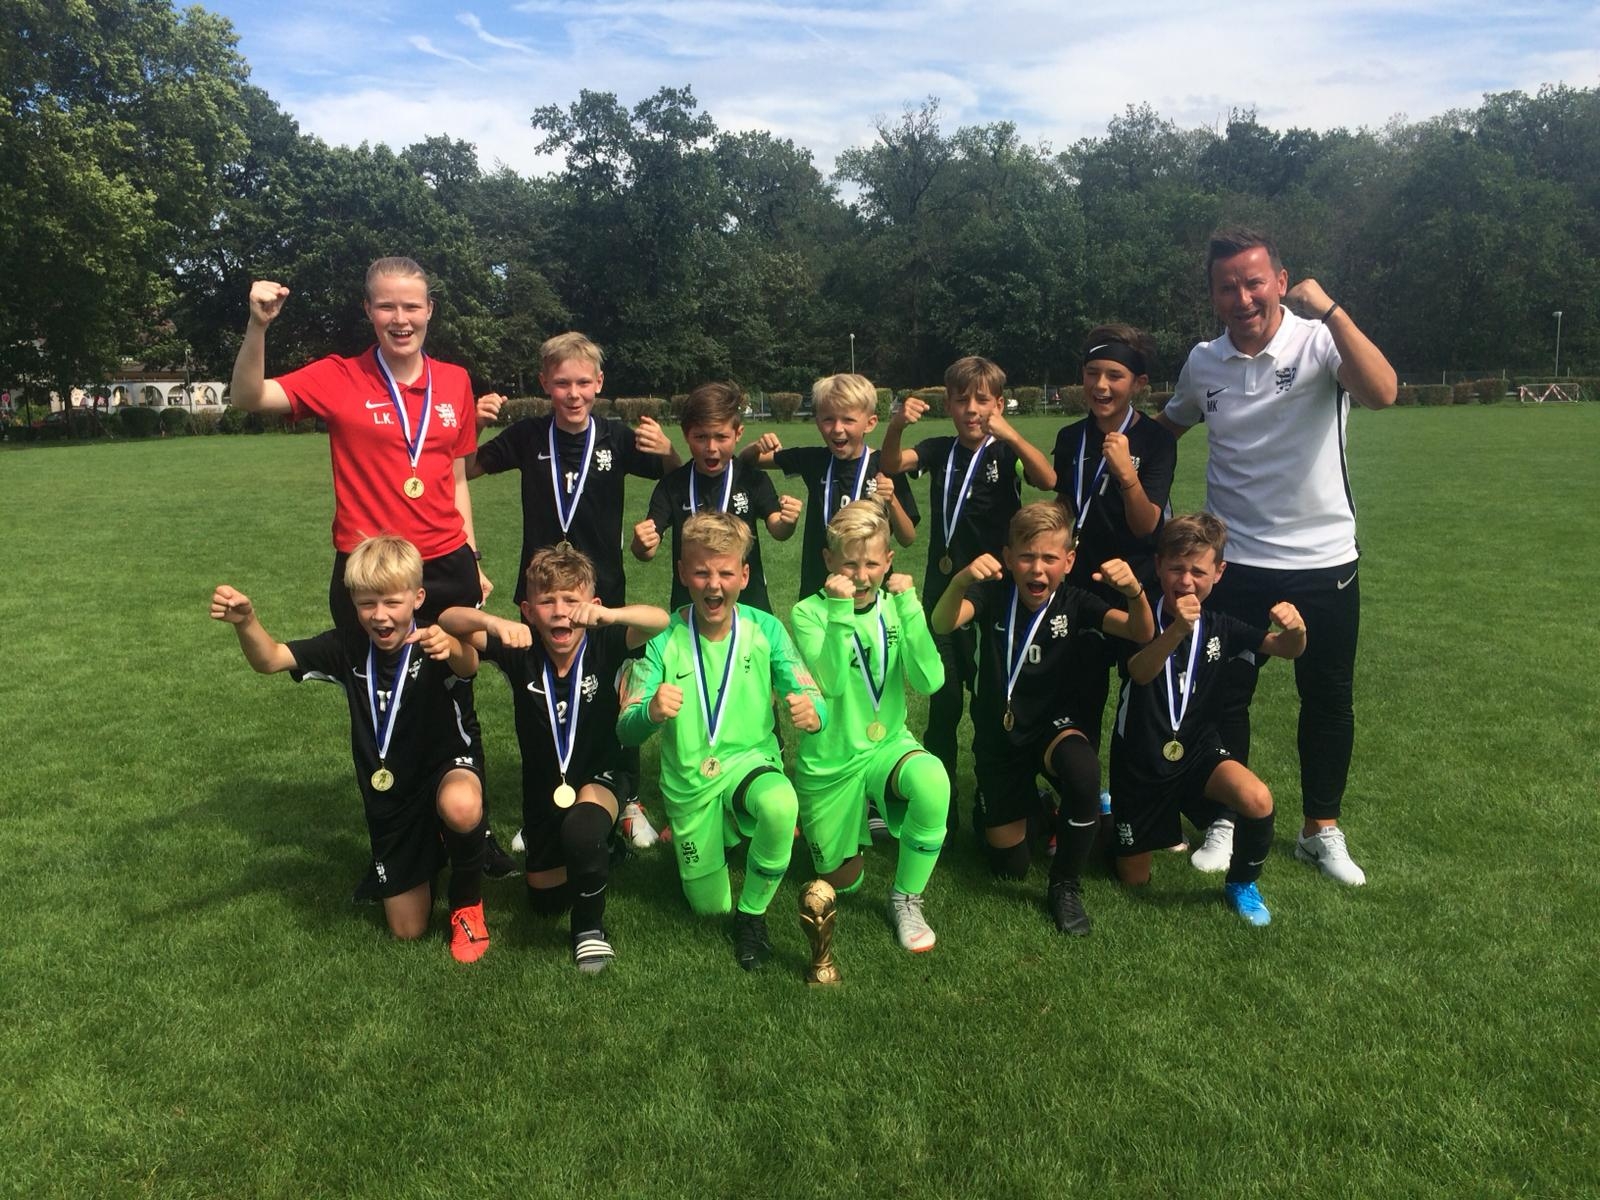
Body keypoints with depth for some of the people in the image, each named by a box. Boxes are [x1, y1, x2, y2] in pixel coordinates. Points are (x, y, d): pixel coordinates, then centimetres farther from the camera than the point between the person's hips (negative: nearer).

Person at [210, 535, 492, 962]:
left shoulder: (433, 642, -22)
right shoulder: (348, 647, -10)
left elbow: (468, 665, -46)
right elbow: (270, 659, -18)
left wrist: (452, 647, -70)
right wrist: (245, 621, -39)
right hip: (390, 797, 4)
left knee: (460, 808, -43)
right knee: (407, 930, 8)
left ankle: (467, 900, -9)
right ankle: (430, 854, 41)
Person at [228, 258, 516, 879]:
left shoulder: (455, 382, 5)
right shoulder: (339, 378, -4)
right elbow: (248, 398, -15)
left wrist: (472, 560, 10)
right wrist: (258, 326, -29)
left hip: (446, 570, 2)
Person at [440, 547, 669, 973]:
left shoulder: (602, 645, -23)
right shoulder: (521, 651, -20)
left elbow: (659, 620, -40)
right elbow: (448, 620, -29)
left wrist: (610, 615, -59)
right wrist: (493, 622, -50)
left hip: (600, 776, -3)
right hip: (542, 789, 3)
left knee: (581, 829, -37)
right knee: (546, 902, 14)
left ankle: (590, 925, -9)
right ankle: (595, 844, 45)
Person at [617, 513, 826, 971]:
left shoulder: (765, 629, -12)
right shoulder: (663, 638, -14)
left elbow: (813, 700, -15)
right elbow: (626, 731, -19)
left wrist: (812, 712, -40)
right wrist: (651, 712, -43)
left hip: (751, 761, -1)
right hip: (689, 782, 1)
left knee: (781, 806, -36)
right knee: (710, 907, 9)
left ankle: (753, 913, -6)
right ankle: (710, 837, 44)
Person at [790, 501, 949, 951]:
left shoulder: (895, 607, -5)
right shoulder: (809, 613, -13)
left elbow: (930, 681, -20)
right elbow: (830, 684, -29)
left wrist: (909, 606, -27)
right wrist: (840, 610, -34)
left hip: (887, 744, 1)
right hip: (829, 759, -1)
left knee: (932, 781, -34)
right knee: (842, 881, 10)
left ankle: (905, 899, -11)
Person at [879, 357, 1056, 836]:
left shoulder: (1007, 452, -3)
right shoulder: (939, 450, 5)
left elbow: (1048, 480, -22)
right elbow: (890, 465, -12)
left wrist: (1010, 435, -35)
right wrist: (896, 426, -31)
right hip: (942, 591, 2)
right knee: (944, 702, 8)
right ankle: (940, 803, 20)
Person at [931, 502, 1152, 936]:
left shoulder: (1074, 603, -10)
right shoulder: (993, 594, -14)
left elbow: (1142, 634, -21)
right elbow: (942, 625, -33)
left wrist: (1135, 591, -43)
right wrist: (960, 581, -55)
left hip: (1053, 724, 0)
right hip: (998, 733, 0)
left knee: (1084, 771, -38)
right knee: (1009, 865, 4)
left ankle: (1066, 885, -13)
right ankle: (1025, 801, 39)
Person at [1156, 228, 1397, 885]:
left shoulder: (1318, 340, -11)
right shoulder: (1203, 363, 0)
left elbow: (1382, 393, -31)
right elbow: (1170, 425, 20)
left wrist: (1328, 307, -32)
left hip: (1324, 563, -2)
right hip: (1235, 566, 2)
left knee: (1329, 701, 11)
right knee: (1225, 698, 9)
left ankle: (1322, 830, 30)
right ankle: (1226, 821, 29)